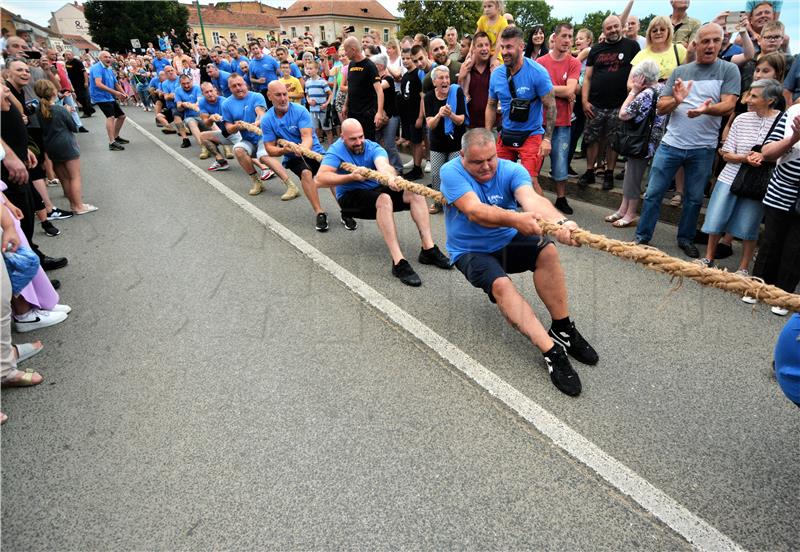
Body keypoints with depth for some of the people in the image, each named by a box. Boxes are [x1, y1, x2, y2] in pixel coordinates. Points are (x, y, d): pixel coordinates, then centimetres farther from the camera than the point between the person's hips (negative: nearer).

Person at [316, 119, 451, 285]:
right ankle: (398, 262, -44)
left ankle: (428, 249, -22)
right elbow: (320, 179, -23)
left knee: (415, 193, -18)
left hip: (377, 189, 4)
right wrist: (351, 177, -33)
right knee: (384, 199, -36)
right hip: (351, 196, -4)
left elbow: (383, 164, -29)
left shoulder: (372, 147, -5)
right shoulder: (336, 151, -9)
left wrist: (391, 177, -53)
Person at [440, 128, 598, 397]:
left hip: (507, 242, 3)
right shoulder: (451, 172, -16)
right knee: (500, 284, -32)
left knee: (547, 250, -26)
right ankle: (552, 352, -32)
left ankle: (562, 329, -13)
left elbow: (531, 198, -32)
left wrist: (559, 222, -54)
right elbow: (474, 211, -33)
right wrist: (514, 219, -52)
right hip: (470, 251, -3)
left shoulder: (512, 170, -10)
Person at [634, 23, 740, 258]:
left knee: (694, 198, 10)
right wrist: (675, 101, -19)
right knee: (653, 193, 1)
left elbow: (728, 105, -8)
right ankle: (642, 237, 12)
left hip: (703, 148, -1)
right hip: (671, 144, 1)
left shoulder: (728, 70, 2)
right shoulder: (680, 71, 7)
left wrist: (707, 109, -28)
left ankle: (686, 238, 26)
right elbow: (661, 107, 3)